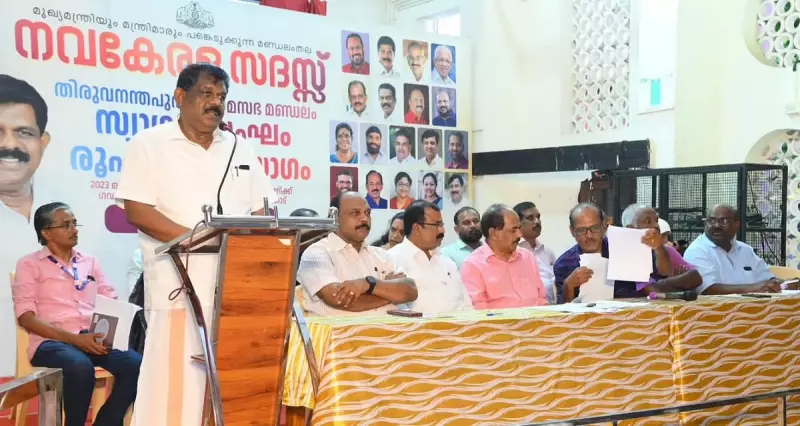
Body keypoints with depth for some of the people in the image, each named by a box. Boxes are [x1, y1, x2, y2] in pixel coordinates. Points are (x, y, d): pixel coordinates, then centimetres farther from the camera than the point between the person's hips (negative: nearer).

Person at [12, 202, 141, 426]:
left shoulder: (90, 261, 20)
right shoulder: (29, 264, 6)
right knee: (81, 367, -38)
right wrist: (75, 339, -16)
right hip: (52, 342, -4)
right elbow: (26, 317, -5)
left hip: (94, 339, 4)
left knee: (135, 364, -25)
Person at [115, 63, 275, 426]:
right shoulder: (149, 145, 1)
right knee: (176, 386, -7)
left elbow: (261, 212, 15)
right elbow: (137, 211, -9)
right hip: (181, 288, -5)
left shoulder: (241, 149, 17)